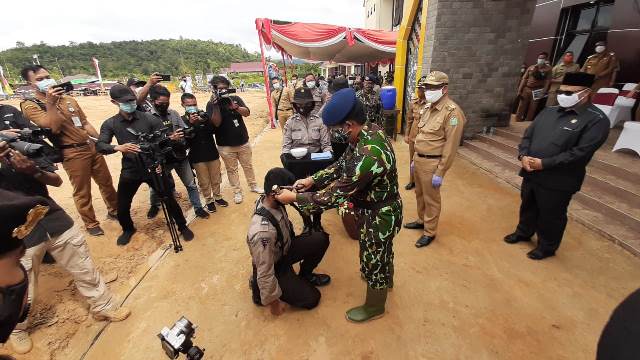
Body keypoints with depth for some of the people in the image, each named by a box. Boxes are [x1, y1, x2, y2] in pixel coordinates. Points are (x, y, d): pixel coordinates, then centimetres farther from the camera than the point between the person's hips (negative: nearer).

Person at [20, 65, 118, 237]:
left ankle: (115, 210, 35)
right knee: (82, 192, 3)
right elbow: (53, 127, -18)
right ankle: (91, 224, 18)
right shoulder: (30, 105, -5)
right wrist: (50, 103, -22)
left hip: (92, 146, 5)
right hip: (72, 153, -5)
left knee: (106, 182, 16)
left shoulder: (69, 99, 11)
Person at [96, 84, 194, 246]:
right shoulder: (110, 124, 0)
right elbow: (100, 146, -9)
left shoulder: (149, 118, -5)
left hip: (154, 167, -2)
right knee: (122, 207, 8)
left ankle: (182, 227, 24)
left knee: (170, 200, 2)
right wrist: (118, 148, -30)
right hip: (130, 171, 2)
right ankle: (128, 229, 39)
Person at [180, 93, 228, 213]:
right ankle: (209, 200, 27)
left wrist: (205, 121, -23)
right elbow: (185, 137, -15)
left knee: (216, 179, 15)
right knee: (204, 182, 8)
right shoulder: (182, 120, -4)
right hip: (197, 157, -2)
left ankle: (217, 197, 35)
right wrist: (190, 123, -25)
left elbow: (214, 130, -7)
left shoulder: (204, 115, 1)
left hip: (212, 153, 2)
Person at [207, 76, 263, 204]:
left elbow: (247, 113, -14)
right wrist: (216, 105, -25)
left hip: (243, 141, 2)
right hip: (225, 145, -2)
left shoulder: (235, 98, 0)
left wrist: (235, 107, -31)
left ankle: (253, 186, 33)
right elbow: (216, 123, -17)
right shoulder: (211, 104, -5)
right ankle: (237, 192, 21)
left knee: (248, 166, 16)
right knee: (232, 169, 8)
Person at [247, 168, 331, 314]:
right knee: (311, 298, -1)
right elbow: (265, 273, -28)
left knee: (321, 239, -6)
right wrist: (273, 302, -16)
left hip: (283, 250, 7)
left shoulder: (274, 202, -19)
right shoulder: (263, 231, -41)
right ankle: (261, 290, 12)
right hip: (274, 268, -7)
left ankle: (305, 275, 20)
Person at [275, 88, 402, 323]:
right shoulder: (371, 132, -9)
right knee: (382, 250, 32)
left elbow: (334, 196, -32)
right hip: (383, 208, 9)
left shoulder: (367, 156, -39)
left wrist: (293, 197, -22)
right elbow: (342, 165, 1)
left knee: (372, 259, 15)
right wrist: (312, 180, -6)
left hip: (379, 216, -8)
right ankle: (385, 280, 62)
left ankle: (374, 307, 44)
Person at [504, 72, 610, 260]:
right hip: (530, 173, 6)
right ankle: (523, 232, 46)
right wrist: (523, 155, -11)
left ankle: (547, 247, 33)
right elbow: (528, 135, 7)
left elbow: (581, 153, -19)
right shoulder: (549, 111, 8)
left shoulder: (597, 119, -11)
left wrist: (544, 164, -23)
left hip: (558, 181, -6)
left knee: (551, 216, 11)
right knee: (527, 206, 23)